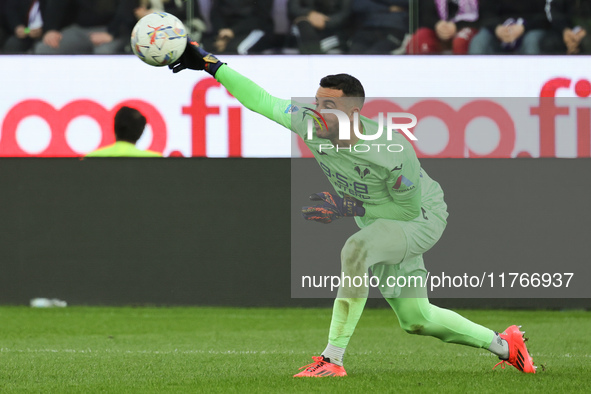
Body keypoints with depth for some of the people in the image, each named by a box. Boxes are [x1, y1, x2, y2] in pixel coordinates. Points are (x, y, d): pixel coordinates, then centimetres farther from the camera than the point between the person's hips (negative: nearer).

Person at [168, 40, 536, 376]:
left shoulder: (393, 153, -35)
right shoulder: (311, 126, -20)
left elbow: (409, 208, -23)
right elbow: (261, 100, -12)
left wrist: (348, 207, -29)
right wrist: (210, 64, -18)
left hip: (423, 217, -7)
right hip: (378, 221, 7)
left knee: (357, 249, -35)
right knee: (415, 318, 11)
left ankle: (333, 359, -31)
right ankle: (503, 345, 32)